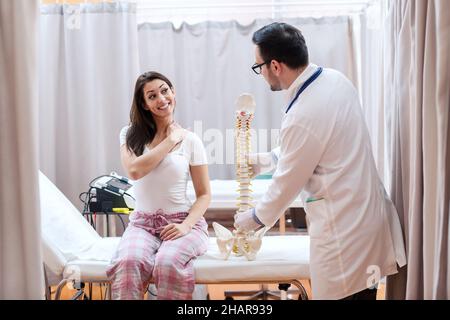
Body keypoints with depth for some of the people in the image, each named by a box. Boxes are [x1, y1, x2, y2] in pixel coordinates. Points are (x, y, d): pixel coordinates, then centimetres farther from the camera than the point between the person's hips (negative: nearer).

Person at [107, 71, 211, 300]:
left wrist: (186, 225, -14)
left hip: (181, 221, -1)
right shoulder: (131, 134, 6)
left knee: (168, 263, -34)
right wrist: (170, 141, -7)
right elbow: (134, 170, -14)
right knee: (128, 263, -33)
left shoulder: (190, 140, 3)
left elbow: (204, 195, 3)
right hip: (142, 223, 1)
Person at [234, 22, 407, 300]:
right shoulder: (336, 79, 1)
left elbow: (287, 184, -11)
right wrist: (268, 160, 20)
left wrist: (255, 218, 7)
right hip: (367, 212, 9)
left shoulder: (302, 116, -24)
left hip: (342, 227, -9)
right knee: (361, 290, 18)